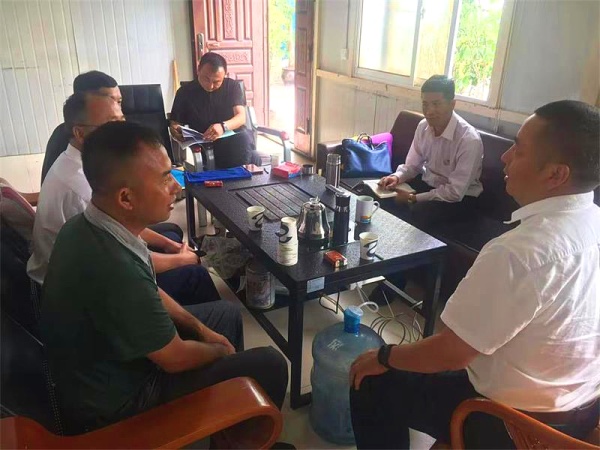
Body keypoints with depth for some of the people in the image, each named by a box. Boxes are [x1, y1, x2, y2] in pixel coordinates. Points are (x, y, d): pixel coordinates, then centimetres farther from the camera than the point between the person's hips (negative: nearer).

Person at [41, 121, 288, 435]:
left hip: (105, 362, 9)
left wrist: (201, 329, 6)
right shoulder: (115, 270, -39)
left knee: (227, 312, 19)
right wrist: (220, 351, -4)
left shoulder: (89, 226, -9)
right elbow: (176, 359, -24)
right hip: (120, 398, -8)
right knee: (269, 365, -6)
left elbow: (150, 294, 7)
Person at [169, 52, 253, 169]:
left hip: (234, 139, 1)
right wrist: (176, 131, -18)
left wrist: (223, 126, -28)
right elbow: (174, 124, 8)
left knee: (243, 138, -34)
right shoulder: (185, 91, 7)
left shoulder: (233, 86, 6)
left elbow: (241, 117, -6)